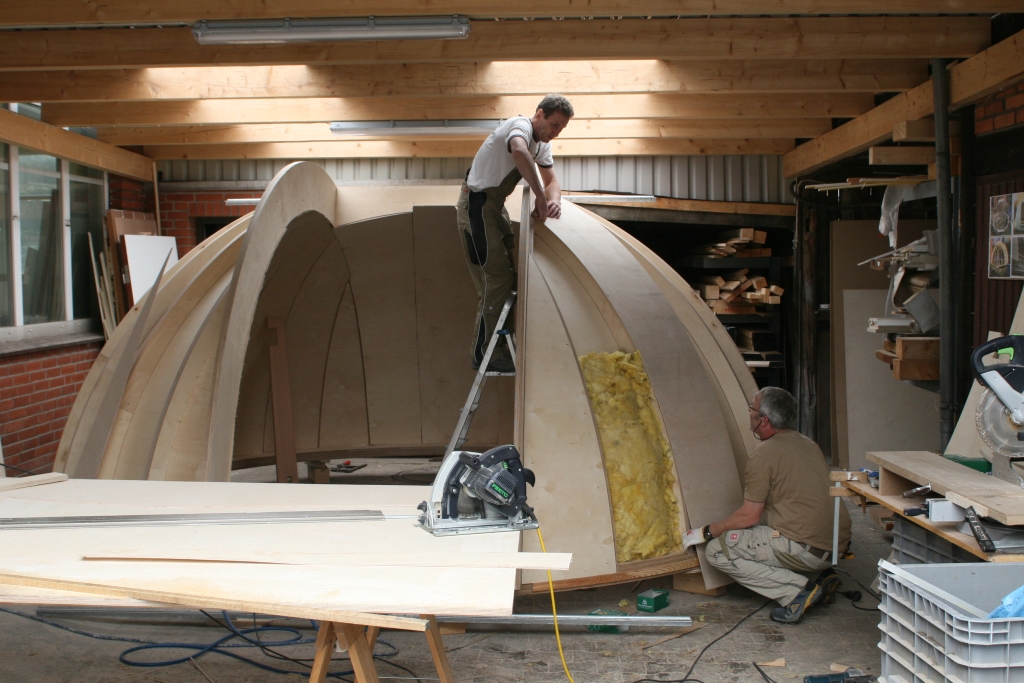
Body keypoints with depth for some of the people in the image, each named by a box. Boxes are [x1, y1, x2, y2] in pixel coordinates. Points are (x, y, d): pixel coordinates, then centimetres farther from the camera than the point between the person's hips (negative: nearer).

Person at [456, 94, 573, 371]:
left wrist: (553, 201, -18)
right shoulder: (521, 126, -20)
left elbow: (551, 180, 7)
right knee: (496, 278, -12)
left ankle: (501, 343, 22)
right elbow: (519, 151, -43)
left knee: (508, 274, 13)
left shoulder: (542, 145, 11)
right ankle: (485, 352, -7)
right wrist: (540, 198, -41)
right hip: (477, 203, -10)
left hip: (495, 206, 10)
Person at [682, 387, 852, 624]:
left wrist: (707, 532, 4)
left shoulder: (764, 454, -10)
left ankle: (797, 591, -10)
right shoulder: (810, 446, 15)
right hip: (837, 546, 9)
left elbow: (749, 516, -9)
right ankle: (821, 576, 11)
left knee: (718, 550, -3)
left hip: (804, 547, -9)